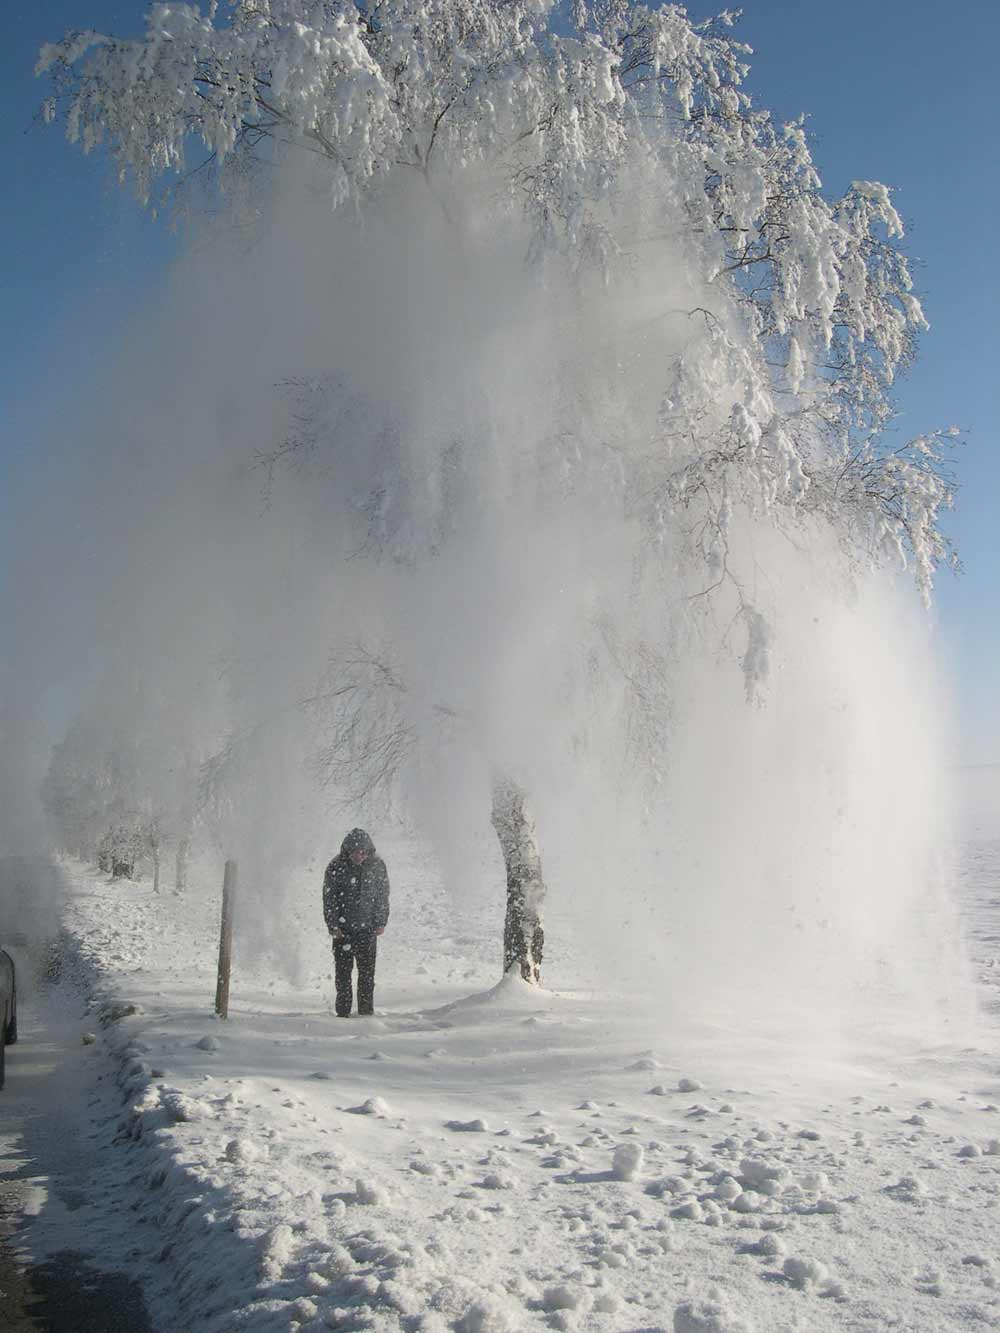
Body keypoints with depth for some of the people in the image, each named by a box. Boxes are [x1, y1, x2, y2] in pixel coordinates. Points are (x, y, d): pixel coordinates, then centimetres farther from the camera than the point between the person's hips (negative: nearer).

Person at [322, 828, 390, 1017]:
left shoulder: (377, 865, -2)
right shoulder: (336, 867, -8)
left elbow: (383, 895, 6)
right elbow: (329, 898, -3)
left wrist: (381, 923, 1)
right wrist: (333, 925, -8)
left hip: (368, 928, 1)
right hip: (343, 928, -1)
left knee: (367, 971, 3)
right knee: (343, 970, 1)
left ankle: (366, 1011, 11)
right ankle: (343, 1012, 8)